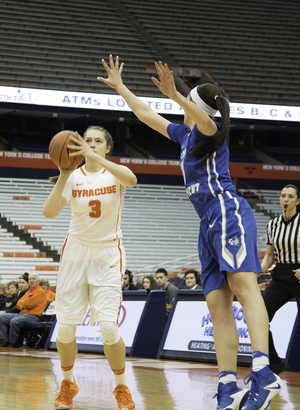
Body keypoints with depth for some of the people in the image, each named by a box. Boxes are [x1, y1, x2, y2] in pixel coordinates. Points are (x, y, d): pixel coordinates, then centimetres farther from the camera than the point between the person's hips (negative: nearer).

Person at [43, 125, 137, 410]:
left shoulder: (115, 173, -5)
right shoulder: (74, 177, -1)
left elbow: (131, 179, -32)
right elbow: (49, 212, -15)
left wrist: (95, 157, -41)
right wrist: (63, 175, -24)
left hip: (108, 254, -2)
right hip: (76, 251, 2)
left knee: (109, 326, -15)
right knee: (65, 326, -1)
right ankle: (67, 384, 23)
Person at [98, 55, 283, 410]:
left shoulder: (210, 132, 2)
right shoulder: (185, 135, 26)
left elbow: (206, 121, -24)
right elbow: (147, 115, 37)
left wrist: (175, 96, -38)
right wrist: (120, 87, 42)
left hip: (228, 213, -9)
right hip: (210, 226, 9)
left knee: (244, 287, -24)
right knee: (218, 307, -4)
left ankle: (262, 373, -39)